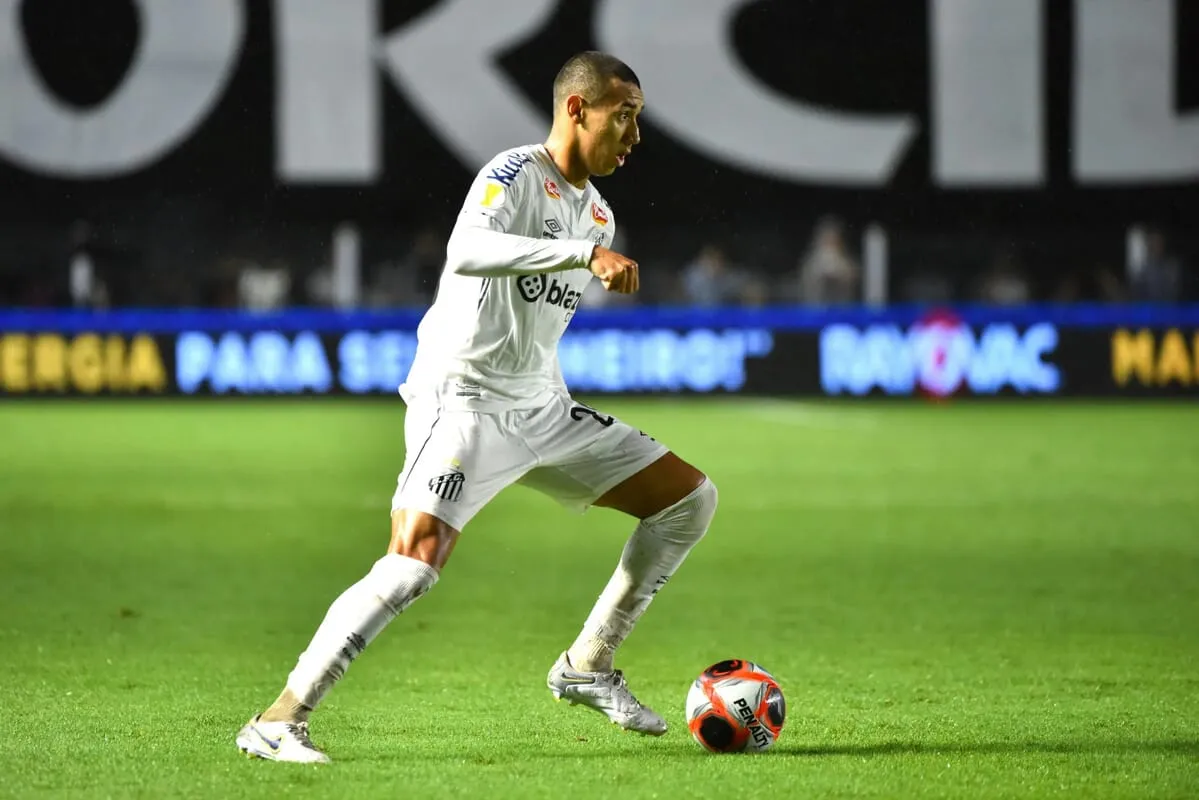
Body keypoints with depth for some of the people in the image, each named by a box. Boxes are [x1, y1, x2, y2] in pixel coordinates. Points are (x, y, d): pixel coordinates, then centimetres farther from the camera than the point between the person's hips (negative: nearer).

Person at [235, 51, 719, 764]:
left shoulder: (598, 215, 12)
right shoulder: (515, 176, -14)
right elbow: (466, 252, -36)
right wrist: (586, 254, -40)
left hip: (542, 409, 9)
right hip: (464, 404, -9)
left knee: (692, 498, 6)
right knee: (415, 563, -25)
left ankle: (587, 667, 11)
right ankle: (278, 722, -19)